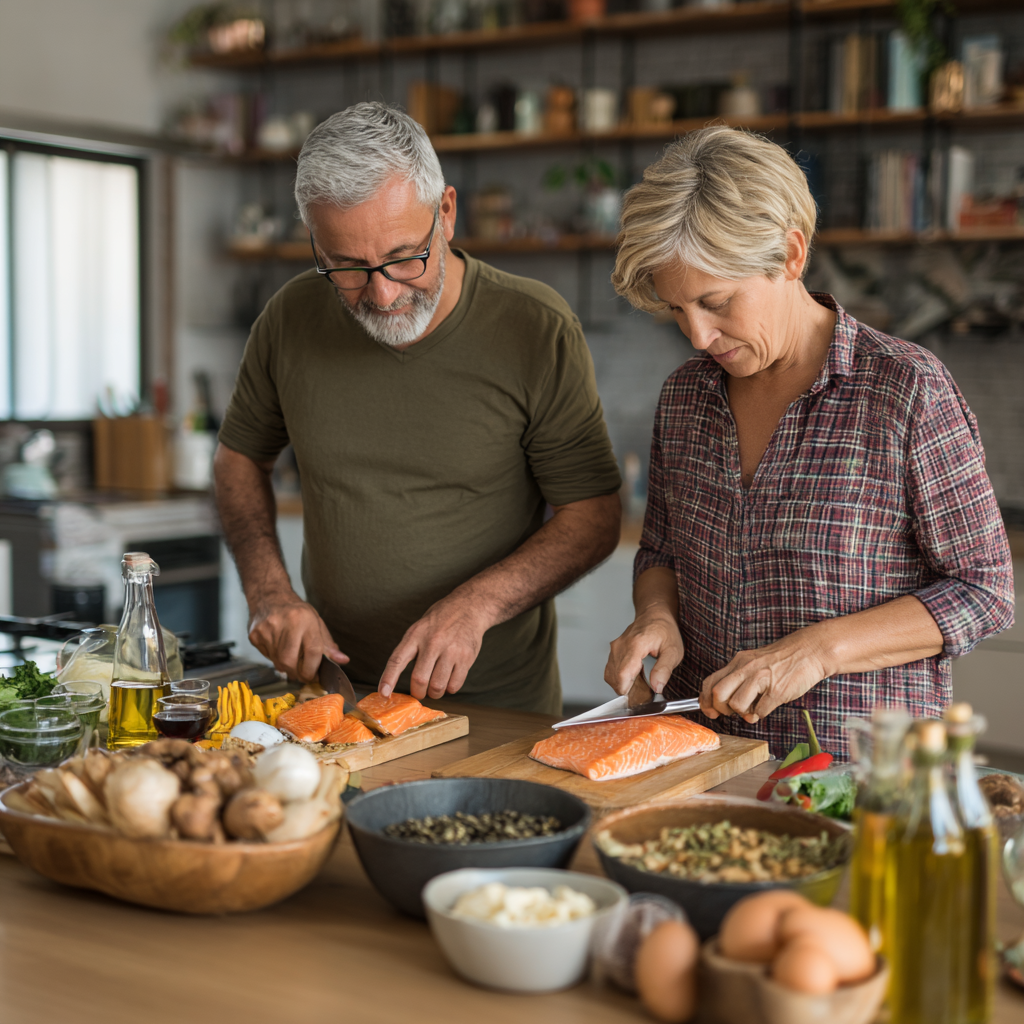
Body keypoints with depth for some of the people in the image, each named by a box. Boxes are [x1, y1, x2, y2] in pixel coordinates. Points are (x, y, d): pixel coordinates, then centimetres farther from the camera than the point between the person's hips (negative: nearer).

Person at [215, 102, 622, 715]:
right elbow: (240, 457, 13)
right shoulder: (290, 320, -2)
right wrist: (269, 591, -2)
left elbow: (594, 518, -7)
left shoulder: (537, 331, -11)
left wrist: (474, 605, -22)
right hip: (332, 685, 3)